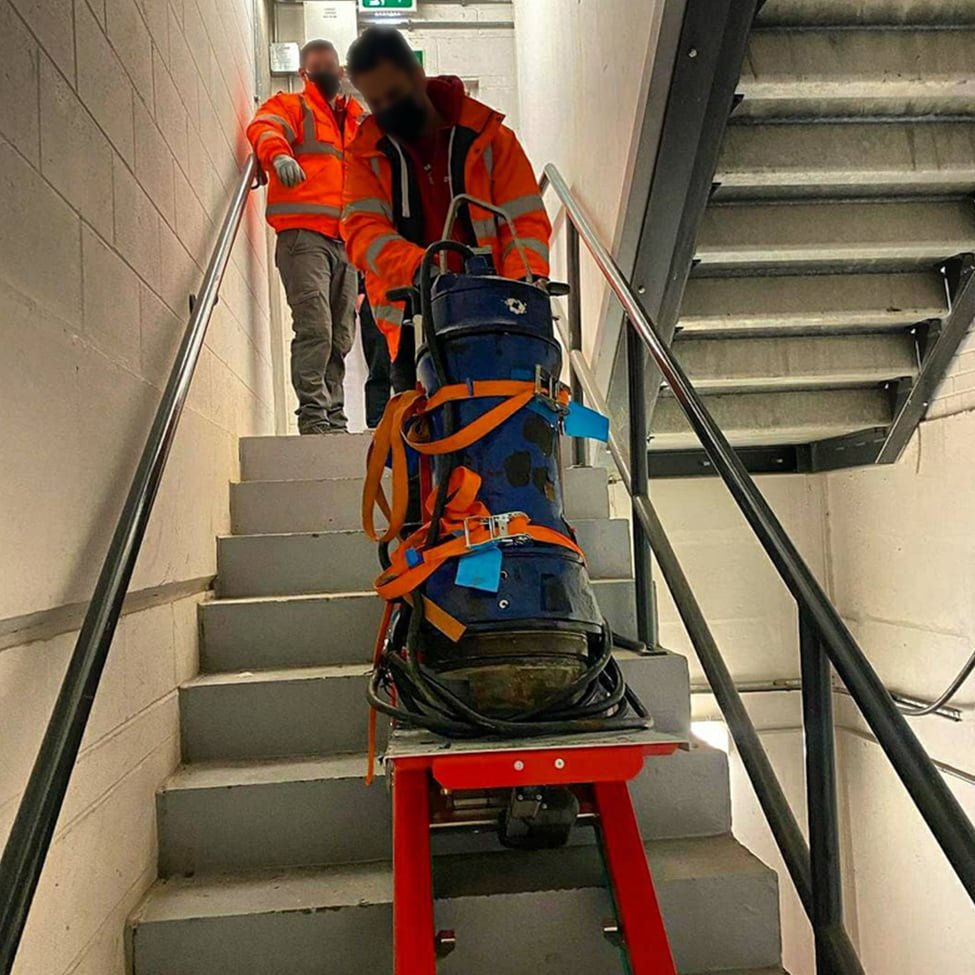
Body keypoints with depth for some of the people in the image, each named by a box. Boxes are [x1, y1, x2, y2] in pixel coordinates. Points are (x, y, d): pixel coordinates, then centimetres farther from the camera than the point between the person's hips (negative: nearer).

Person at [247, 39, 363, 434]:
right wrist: (279, 154, -35)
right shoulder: (290, 105, 10)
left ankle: (334, 417, 12)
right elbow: (264, 128, -11)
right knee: (315, 327, -17)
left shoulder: (357, 118, 28)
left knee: (340, 336, 6)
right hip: (304, 234, -6)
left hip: (345, 240, 6)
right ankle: (313, 414, -14)